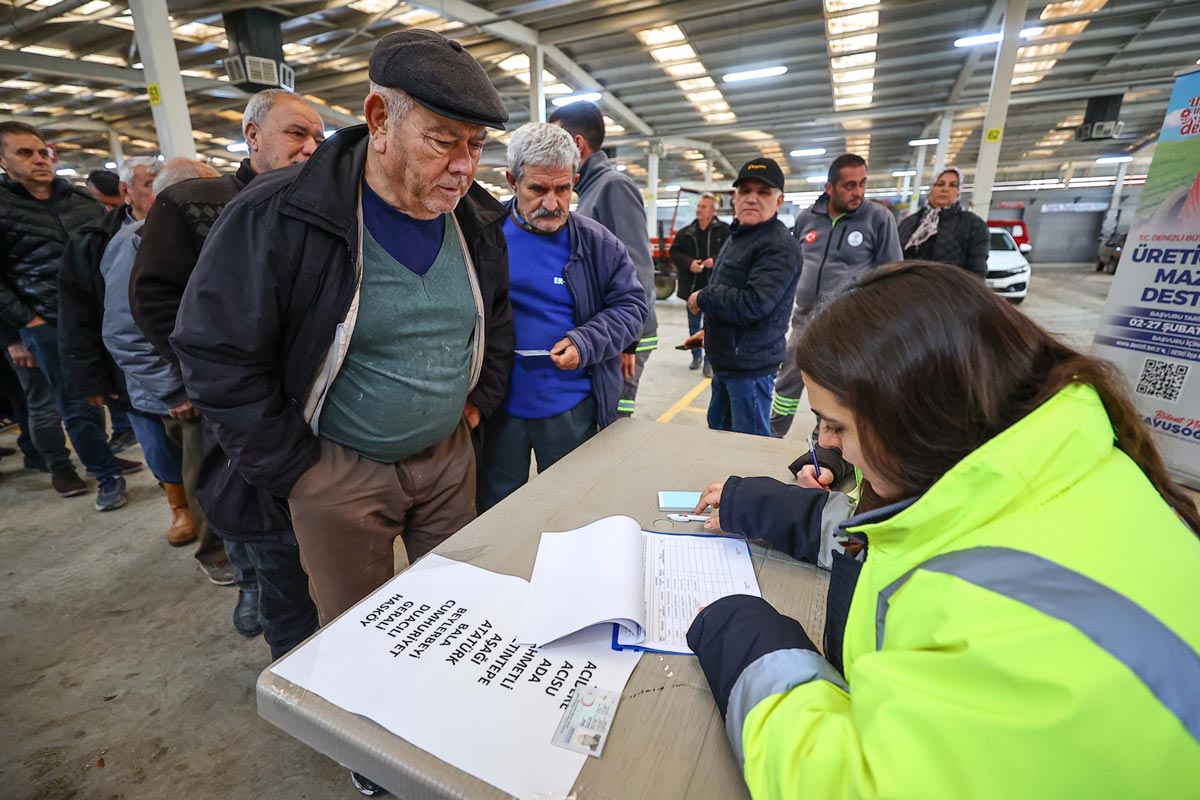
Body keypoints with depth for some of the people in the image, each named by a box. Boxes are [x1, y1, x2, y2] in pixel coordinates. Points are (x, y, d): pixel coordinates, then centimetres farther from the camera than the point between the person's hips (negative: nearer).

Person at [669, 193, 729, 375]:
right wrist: (688, 263, -13)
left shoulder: (723, 230, -4)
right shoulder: (685, 232, 4)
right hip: (692, 287, 3)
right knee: (693, 325, 16)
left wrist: (715, 260, -21)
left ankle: (709, 362, 10)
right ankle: (696, 356, 33)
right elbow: (674, 253, 3)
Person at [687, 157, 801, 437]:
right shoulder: (737, 236, 14)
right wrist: (710, 330, 23)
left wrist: (702, 298, -16)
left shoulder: (780, 246, -19)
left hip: (751, 365, -10)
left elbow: (752, 304, -30)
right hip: (725, 360, 10)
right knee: (717, 430, 24)